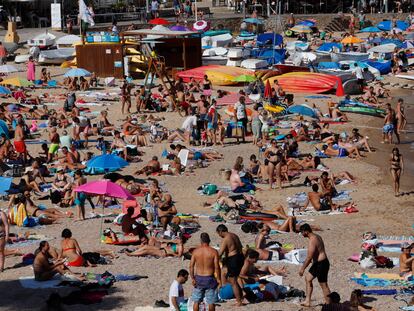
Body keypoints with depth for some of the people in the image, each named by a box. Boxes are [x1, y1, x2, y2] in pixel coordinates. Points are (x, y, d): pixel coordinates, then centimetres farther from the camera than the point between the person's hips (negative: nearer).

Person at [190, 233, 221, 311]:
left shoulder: (195, 251, -3)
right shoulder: (214, 252, -9)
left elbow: (191, 266, -5)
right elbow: (217, 267, -11)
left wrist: (192, 278, 2)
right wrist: (219, 279, -4)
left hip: (198, 278, 2)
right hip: (209, 278, -2)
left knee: (196, 301, 13)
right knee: (211, 302, 8)